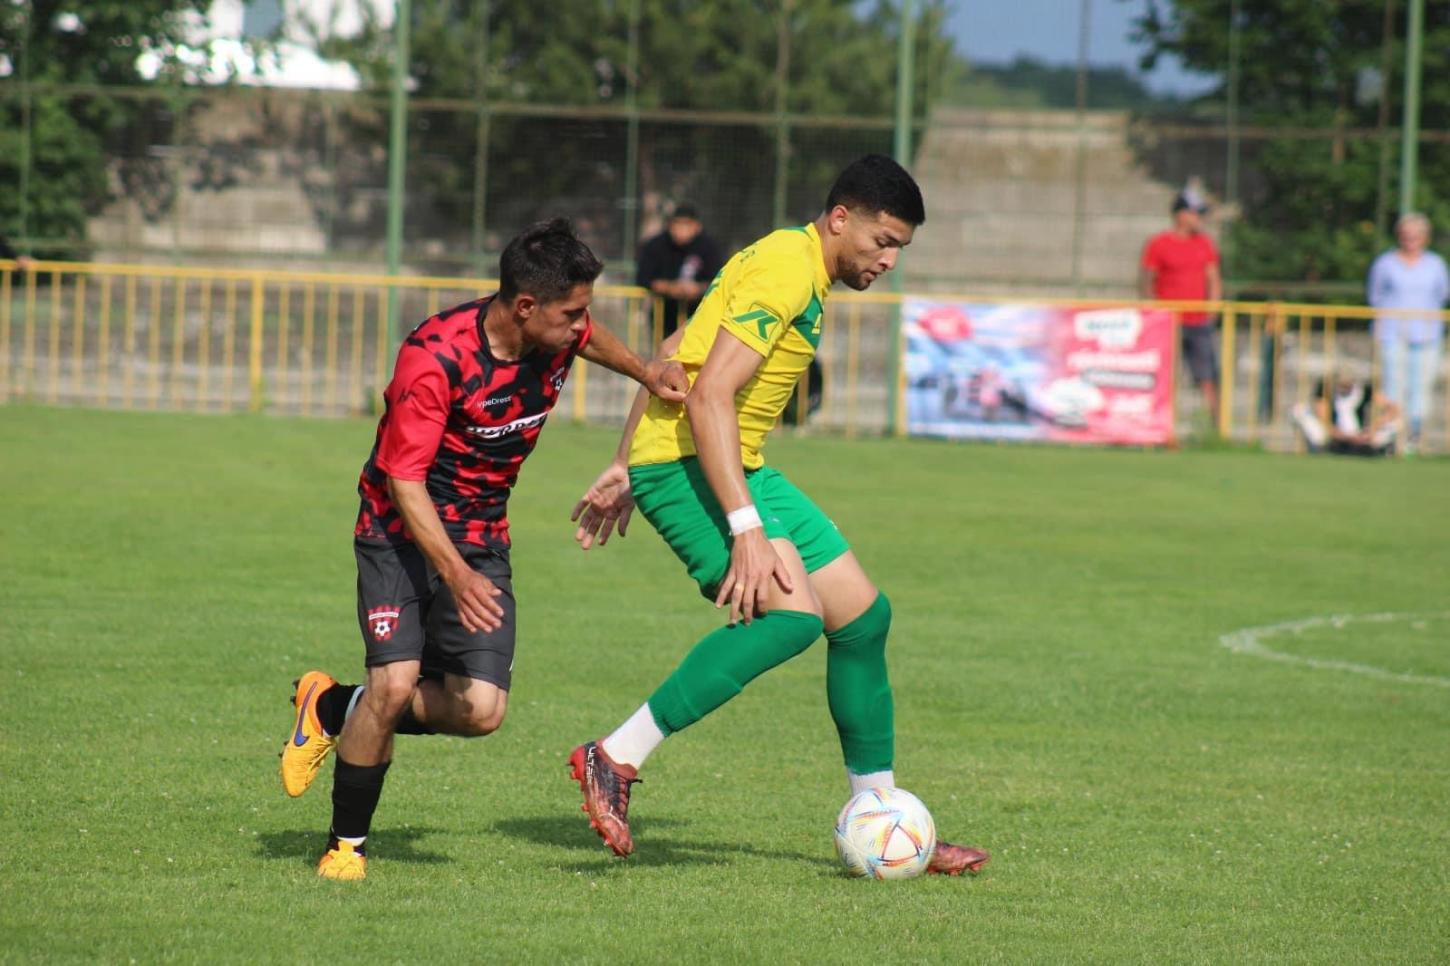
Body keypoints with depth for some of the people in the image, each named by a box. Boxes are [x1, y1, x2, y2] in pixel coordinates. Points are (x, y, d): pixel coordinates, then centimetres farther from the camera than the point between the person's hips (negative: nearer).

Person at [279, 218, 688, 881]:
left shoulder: (557, 335, -7)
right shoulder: (435, 357, -26)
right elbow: (404, 481, -25)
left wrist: (645, 372, 7)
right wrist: (456, 576, -36)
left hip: (481, 539, 5)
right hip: (403, 533, -5)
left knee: (481, 709, -10)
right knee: (396, 683, -22)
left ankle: (334, 709, 16)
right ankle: (345, 844, 0)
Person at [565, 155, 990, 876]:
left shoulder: (798, 269, 16)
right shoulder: (786, 270, -17)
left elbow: (672, 354, 22)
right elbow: (708, 395, -25)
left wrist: (624, 468, 22)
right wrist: (746, 529, -29)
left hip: (739, 467, 11)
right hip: (683, 465, -11)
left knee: (863, 614, 7)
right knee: (794, 612, -26)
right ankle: (614, 760, -21)